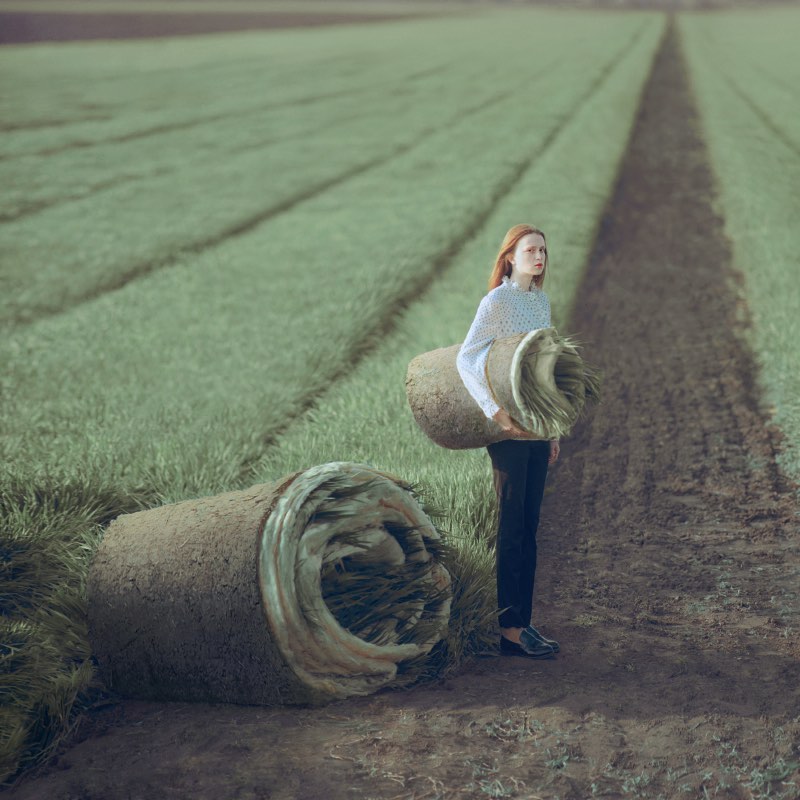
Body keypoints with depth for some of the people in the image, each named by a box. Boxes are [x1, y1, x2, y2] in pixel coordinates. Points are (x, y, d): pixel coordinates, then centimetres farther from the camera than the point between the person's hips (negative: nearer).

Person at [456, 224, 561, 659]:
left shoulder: (542, 301, 14)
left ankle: (523, 623, 14)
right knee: (510, 526, -5)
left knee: (529, 528, 8)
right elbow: (466, 359, -17)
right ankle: (508, 627, 0)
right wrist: (495, 411, -26)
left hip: (536, 426, 7)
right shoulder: (497, 301, -8)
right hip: (508, 428, -7)